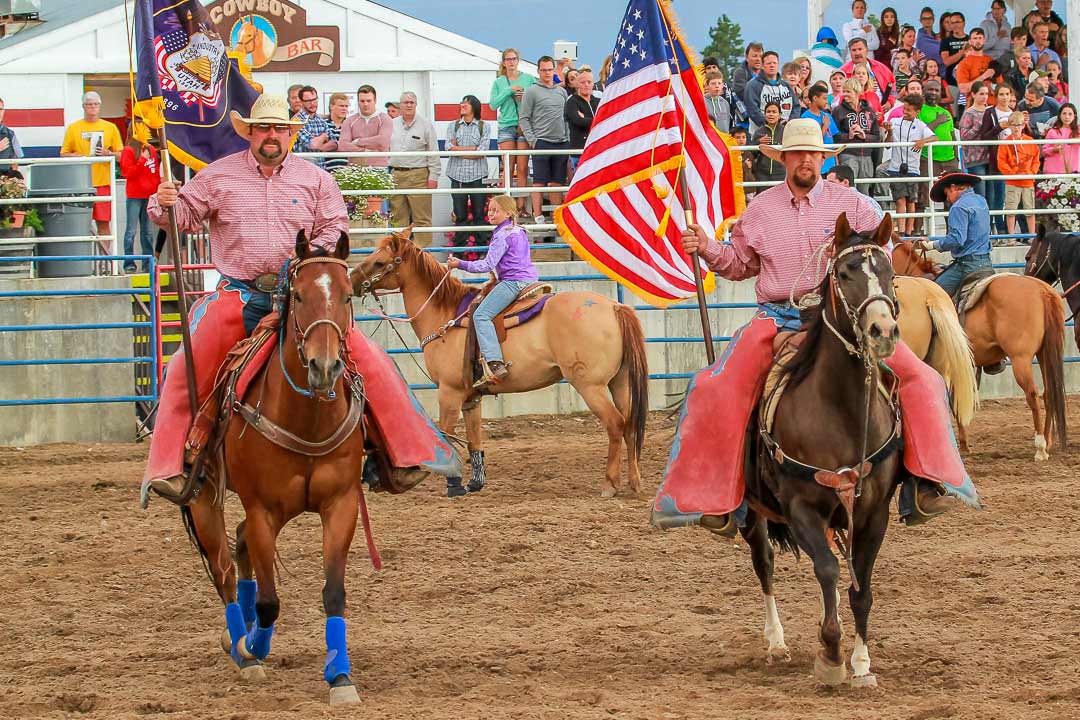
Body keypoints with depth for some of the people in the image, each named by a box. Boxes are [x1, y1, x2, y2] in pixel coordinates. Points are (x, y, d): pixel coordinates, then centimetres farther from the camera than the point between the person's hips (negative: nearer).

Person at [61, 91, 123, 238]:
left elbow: (120, 154, 13)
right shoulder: (73, 128, 7)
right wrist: (79, 156, -11)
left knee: (103, 223, 1)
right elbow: (64, 154, 8)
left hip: (103, 181, 1)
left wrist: (109, 154, -8)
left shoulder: (110, 128, 10)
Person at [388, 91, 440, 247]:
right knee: (398, 217, 6)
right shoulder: (392, 125, 12)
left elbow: (433, 154, 1)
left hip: (418, 175, -4)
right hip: (396, 174, 4)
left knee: (421, 218, -5)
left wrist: (433, 176, -6)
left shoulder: (425, 125, 2)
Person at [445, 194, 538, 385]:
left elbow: (488, 265, -14)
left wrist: (460, 264, -11)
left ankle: (495, 364, -32)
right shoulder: (519, 231, 19)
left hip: (512, 281, -11)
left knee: (481, 315, -17)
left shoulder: (502, 235, -10)